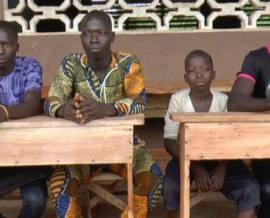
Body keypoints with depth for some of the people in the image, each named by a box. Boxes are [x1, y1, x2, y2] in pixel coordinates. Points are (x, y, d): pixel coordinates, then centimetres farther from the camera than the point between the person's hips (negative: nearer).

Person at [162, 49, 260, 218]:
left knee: (250, 188, -21)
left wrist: (222, 168, -21)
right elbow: (169, 140, -13)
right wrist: (195, 167, -23)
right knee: (170, 187, -30)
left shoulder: (223, 100, -7)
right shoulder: (178, 99, -11)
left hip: (219, 159, 1)